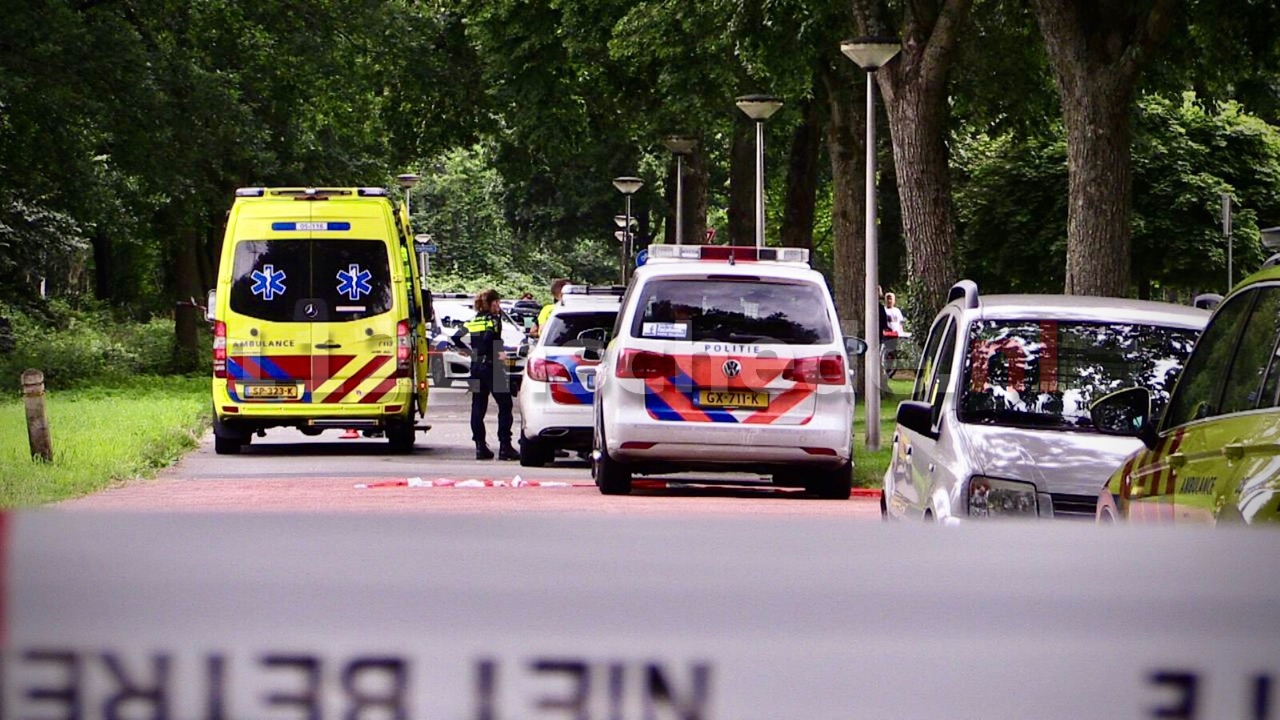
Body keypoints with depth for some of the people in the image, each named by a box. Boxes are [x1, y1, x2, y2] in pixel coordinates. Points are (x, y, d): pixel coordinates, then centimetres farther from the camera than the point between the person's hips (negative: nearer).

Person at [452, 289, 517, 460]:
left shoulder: (472, 322, 11)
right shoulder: (494, 319, -6)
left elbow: (456, 338, 4)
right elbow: (489, 337, -23)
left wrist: (469, 351, 12)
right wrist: (498, 353, -12)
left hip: (476, 367, 6)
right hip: (492, 366, -6)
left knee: (478, 408, 7)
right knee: (505, 406, -2)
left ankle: (480, 446, 4)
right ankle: (505, 446, -9)